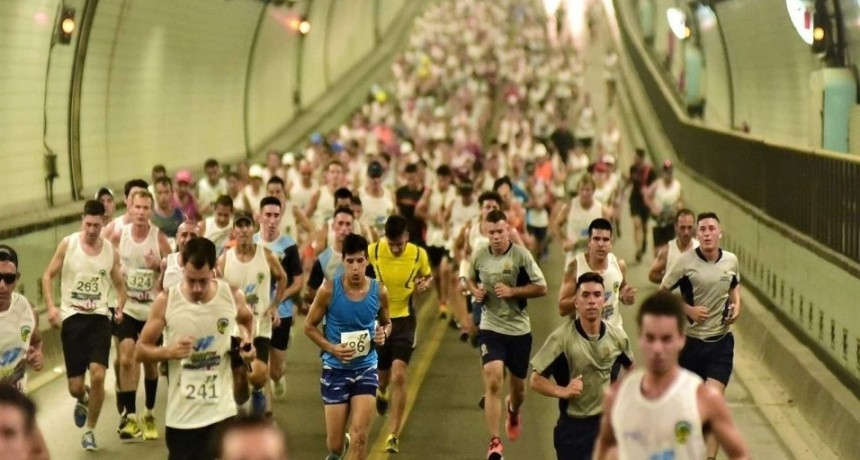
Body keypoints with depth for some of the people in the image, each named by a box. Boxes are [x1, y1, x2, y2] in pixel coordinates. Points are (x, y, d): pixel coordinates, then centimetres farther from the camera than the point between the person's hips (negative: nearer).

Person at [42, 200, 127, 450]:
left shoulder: (111, 251, 2)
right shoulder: (67, 244, -3)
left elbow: (119, 284, 15)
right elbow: (48, 276, 3)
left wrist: (121, 306, -4)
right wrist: (51, 307, -11)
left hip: (99, 317, 1)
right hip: (72, 317, -1)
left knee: (98, 375, -17)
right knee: (75, 387, 0)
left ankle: (89, 432, 4)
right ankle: (82, 401, 41)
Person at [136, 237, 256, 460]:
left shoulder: (232, 296, -5)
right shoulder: (166, 301, -8)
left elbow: (247, 320, 20)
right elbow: (141, 350, -1)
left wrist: (247, 342, -1)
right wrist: (168, 351, -21)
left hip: (221, 411, 0)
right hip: (181, 413, 0)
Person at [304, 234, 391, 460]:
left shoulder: (379, 291, -7)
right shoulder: (329, 290, -13)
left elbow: (387, 323, 12)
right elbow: (309, 326, -3)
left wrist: (383, 334, -12)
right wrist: (331, 348, -18)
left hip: (365, 368, 1)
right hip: (335, 369, -1)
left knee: (359, 437, -10)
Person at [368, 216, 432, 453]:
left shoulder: (418, 254, -10)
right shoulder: (372, 251, -12)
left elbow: (427, 276, 9)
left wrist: (425, 284, -14)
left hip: (404, 320, -1)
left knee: (398, 376, -14)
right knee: (382, 374, 15)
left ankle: (394, 435, -7)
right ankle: (382, 392, 56)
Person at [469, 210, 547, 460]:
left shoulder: (521, 255, -9)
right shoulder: (479, 256, 0)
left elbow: (541, 287, -7)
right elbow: (471, 279, 19)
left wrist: (512, 291, -19)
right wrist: (475, 291, -3)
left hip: (519, 329, 0)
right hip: (491, 327, 0)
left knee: (518, 385, 14)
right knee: (493, 381, -18)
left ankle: (512, 411, 52)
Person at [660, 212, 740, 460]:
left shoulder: (731, 260, -1)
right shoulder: (686, 261, -12)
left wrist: (737, 305, 0)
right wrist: (688, 309, -15)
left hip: (721, 340, 1)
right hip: (692, 340, -1)